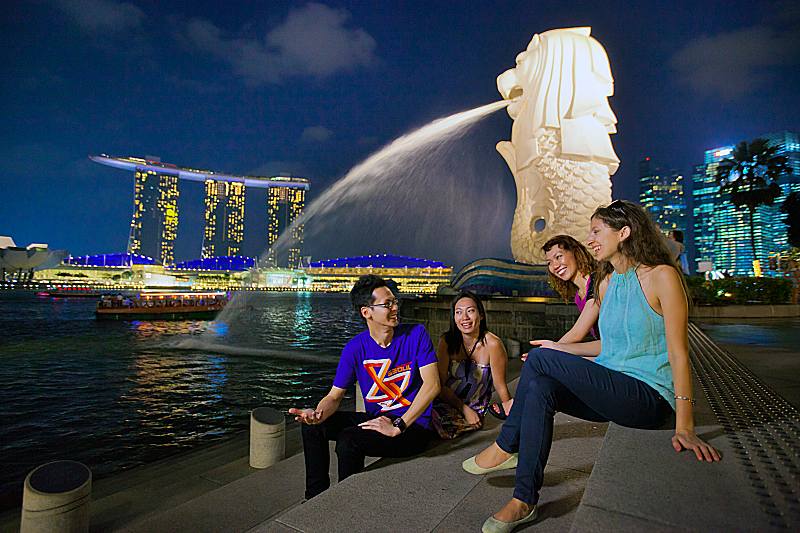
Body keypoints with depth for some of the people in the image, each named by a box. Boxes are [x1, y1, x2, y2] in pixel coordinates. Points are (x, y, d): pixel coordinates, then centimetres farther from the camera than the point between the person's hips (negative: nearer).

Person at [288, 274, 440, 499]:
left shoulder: (416, 335, -12)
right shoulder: (355, 348, -4)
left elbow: (432, 384, -20)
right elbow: (335, 396, -1)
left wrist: (398, 426, -24)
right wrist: (318, 414, -25)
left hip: (414, 425, -5)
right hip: (377, 419, 5)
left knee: (348, 439, -26)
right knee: (313, 426, -3)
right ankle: (316, 497, 14)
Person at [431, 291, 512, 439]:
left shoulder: (492, 344, -19)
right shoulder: (447, 341, -8)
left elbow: (501, 388, -10)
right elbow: (440, 384, -8)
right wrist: (464, 409, -15)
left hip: (474, 408, -3)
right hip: (445, 400, 3)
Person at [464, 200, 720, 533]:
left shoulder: (661, 276, -10)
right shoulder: (606, 284, 13)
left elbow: (678, 354, -15)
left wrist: (684, 428, -20)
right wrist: (557, 347, 17)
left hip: (650, 397, -7)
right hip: (610, 389, 7)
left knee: (540, 360, -20)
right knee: (539, 388, -22)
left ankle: (505, 446, -1)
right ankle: (524, 502, -12)